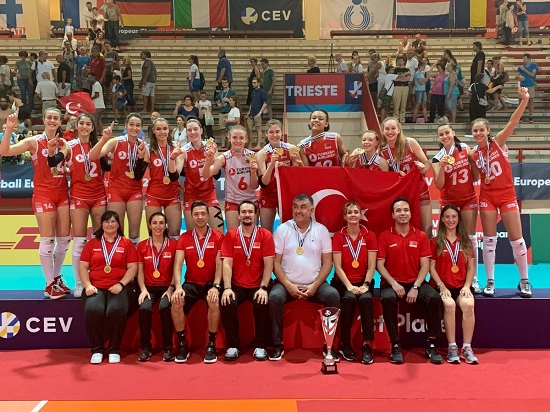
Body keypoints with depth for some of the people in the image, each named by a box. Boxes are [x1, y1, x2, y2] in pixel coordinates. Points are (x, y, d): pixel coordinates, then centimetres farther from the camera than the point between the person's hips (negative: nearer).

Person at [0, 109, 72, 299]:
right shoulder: (34, 142, -5)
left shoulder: (64, 143, 8)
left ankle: (57, 278, 26)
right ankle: (49, 285, 5)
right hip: (43, 194, -5)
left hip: (62, 194, 5)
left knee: (64, 239, 9)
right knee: (47, 239, -4)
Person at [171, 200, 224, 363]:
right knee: (176, 301, -27)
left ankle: (211, 345, -17)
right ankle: (182, 345, -9)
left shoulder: (218, 237, 0)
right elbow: (178, 264, -4)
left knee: (214, 301, -34)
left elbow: (219, 264, -5)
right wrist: (178, 287, -20)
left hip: (210, 283, -2)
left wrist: (216, 286, -20)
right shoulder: (184, 238, 5)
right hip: (191, 283, 2)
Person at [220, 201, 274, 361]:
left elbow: (268, 264, -5)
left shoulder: (265, 235, 0)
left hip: (258, 286, -1)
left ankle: (260, 346, -9)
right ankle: (233, 346, -9)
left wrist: (263, 288, -16)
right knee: (227, 304, -27)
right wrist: (227, 288, -16)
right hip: (236, 285, 1)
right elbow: (227, 263, -4)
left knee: (262, 304, -29)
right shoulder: (230, 235, 2)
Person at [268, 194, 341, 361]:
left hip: (314, 284, 1)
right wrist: (288, 285, -13)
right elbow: (276, 262, -1)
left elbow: (327, 262, 3)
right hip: (287, 283, -1)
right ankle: (277, 345, -15)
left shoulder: (321, 230, 5)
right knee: (274, 297, -31)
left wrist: (315, 286, -10)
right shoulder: (282, 230, 2)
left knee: (333, 295, -27)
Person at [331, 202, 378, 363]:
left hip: (363, 281, 1)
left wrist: (365, 285, -15)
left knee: (366, 299, -32)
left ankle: (367, 345, -24)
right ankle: (345, 344, -19)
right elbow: (337, 266, -5)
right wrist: (349, 286, -17)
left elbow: (371, 266, -1)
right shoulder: (338, 236, 2)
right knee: (349, 298, -33)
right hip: (343, 282, -1)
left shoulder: (369, 235, 5)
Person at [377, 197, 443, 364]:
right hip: (392, 283, -2)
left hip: (416, 283, 2)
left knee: (434, 297, -27)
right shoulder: (384, 236, 4)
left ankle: (431, 345, -15)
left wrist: (416, 287, -12)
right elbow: (380, 264, -1)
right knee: (388, 299, -35)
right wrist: (393, 284, -15)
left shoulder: (421, 236, 7)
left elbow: (425, 265, 1)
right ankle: (395, 346, -22)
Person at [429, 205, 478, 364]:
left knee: (468, 305, -31)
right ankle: (452, 348, -24)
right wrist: (441, 285, -12)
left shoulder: (465, 242, 15)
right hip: (442, 286, -2)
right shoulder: (435, 242, 8)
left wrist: (467, 286, -5)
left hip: (461, 286, 2)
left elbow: (471, 267, 11)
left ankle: (467, 348, -22)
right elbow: (431, 267, 2)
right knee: (449, 305, -34)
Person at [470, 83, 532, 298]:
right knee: (489, 239, 3)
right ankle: (490, 281, 11)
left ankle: (524, 280, 13)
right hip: (487, 197, 2)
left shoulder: (498, 142, -5)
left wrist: (524, 101, -33)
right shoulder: (473, 155, 2)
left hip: (507, 195, -2)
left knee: (516, 238, 0)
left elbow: (513, 122, -20)